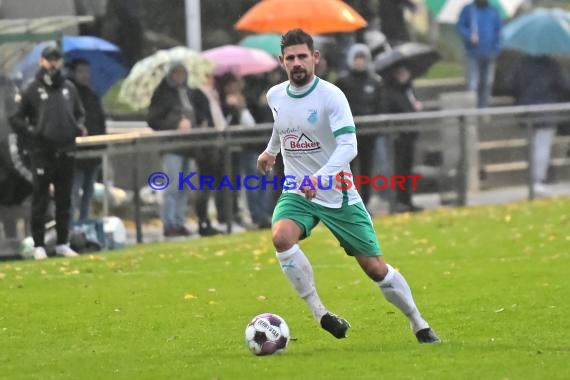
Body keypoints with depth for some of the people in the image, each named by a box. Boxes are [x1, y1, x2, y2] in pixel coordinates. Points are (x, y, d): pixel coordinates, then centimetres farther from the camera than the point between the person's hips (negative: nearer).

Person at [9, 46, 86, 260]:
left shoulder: (69, 88, 11)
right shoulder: (32, 90, -1)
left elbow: (79, 113, 22)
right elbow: (16, 119, 1)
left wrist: (79, 127, 3)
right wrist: (31, 131, -13)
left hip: (65, 152, 4)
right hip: (42, 153, -4)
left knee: (64, 200, 9)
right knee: (40, 200, -2)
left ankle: (62, 243, 17)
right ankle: (38, 245, 3)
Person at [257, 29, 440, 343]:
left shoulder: (330, 95, -16)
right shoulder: (275, 96, 0)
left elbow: (348, 146, -27)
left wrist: (321, 177, -41)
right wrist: (270, 150, 41)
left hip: (338, 195, -3)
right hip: (296, 193, 3)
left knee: (374, 267, 1)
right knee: (281, 236, -30)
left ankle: (418, 324, 23)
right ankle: (318, 312, -18)